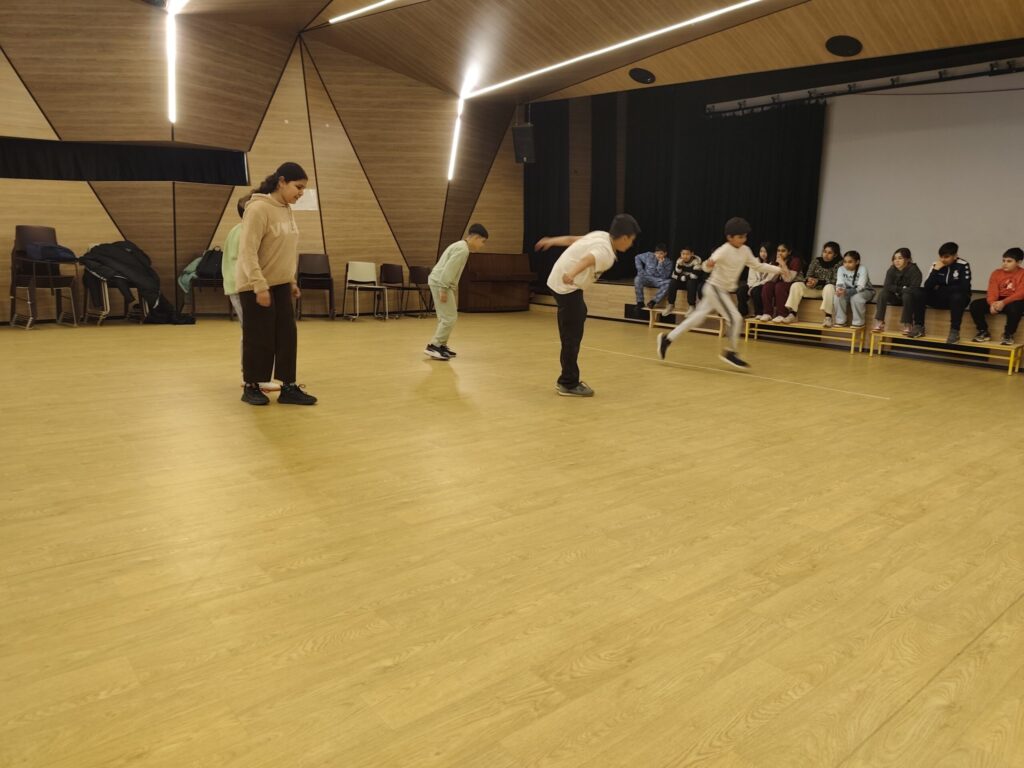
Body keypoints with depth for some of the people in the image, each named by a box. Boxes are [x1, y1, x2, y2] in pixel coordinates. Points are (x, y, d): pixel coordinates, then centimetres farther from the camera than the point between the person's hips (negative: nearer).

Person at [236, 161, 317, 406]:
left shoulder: (286, 210, 8)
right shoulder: (258, 209, -18)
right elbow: (247, 251, -21)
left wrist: (292, 281, 15)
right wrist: (259, 286, -24)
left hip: (280, 285, 8)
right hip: (256, 286, -8)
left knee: (287, 336, 6)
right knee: (259, 339, 1)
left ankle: (289, 388, 12)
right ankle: (251, 388, 16)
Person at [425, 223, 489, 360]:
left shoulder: (461, 247, 16)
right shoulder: (463, 249, -15)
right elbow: (448, 269, -22)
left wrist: (453, 288, 18)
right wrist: (443, 289, -22)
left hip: (440, 283, 10)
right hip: (440, 283, -10)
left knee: (446, 317, 16)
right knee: (450, 317, -9)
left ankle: (441, 345, 23)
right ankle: (434, 346, -7)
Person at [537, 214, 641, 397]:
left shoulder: (601, 236, 7)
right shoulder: (606, 252, -20)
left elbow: (571, 239, 17)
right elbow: (586, 260, -40)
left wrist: (550, 241, 32)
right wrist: (572, 274, -58)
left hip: (559, 281, 11)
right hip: (567, 286, -11)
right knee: (572, 337, -6)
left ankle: (567, 379, 22)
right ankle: (569, 384, 2)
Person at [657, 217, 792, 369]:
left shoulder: (745, 251, 2)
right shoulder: (724, 251, -20)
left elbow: (758, 266, 12)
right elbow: (707, 266, -27)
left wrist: (779, 270, 7)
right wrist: (709, 265, -51)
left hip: (723, 290, 8)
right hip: (715, 288, -8)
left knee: (698, 317, 12)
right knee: (735, 318, -12)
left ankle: (667, 338, 18)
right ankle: (730, 352, 2)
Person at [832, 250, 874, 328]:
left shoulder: (862, 269, -24)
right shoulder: (841, 269, -12)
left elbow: (860, 287, -33)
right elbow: (840, 283, -21)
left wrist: (846, 291, -48)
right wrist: (839, 289, -46)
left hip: (865, 291, -4)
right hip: (849, 291, 4)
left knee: (856, 297, -35)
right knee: (838, 295, -24)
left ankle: (858, 322, -22)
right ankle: (840, 321, -13)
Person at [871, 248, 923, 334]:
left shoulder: (914, 270, -21)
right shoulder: (892, 270, -8)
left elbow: (914, 289, -29)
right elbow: (887, 286, -16)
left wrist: (900, 290, -19)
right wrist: (901, 289, -23)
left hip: (911, 297, -4)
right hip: (897, 297, 4)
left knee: (907, 295, -37)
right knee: (883, 292, -22)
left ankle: (906, 325, -29)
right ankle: (879, 323, -25)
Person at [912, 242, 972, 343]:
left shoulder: (963, 266, -11)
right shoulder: (936, 265, 0)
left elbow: (964, 287, -18)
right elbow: (927, 286, -8)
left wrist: (942, 289, -11)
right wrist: (935, 270, -19)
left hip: (958, 298, -4)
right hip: (940, 298, 4)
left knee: (957, 297, -38)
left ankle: (955, 331, -31)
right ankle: (919, 327, -13)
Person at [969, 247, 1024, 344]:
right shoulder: (997, 273, 5)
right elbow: (992, 291, -7)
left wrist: (1003, 302, -32)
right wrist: (992, 303, -29)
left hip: (1014, 301, -4)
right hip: (998, 301, 4)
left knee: (1014, 308, -40)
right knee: (975, 304, -19)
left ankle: (1008, 335, -15)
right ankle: (984, 332, -4)